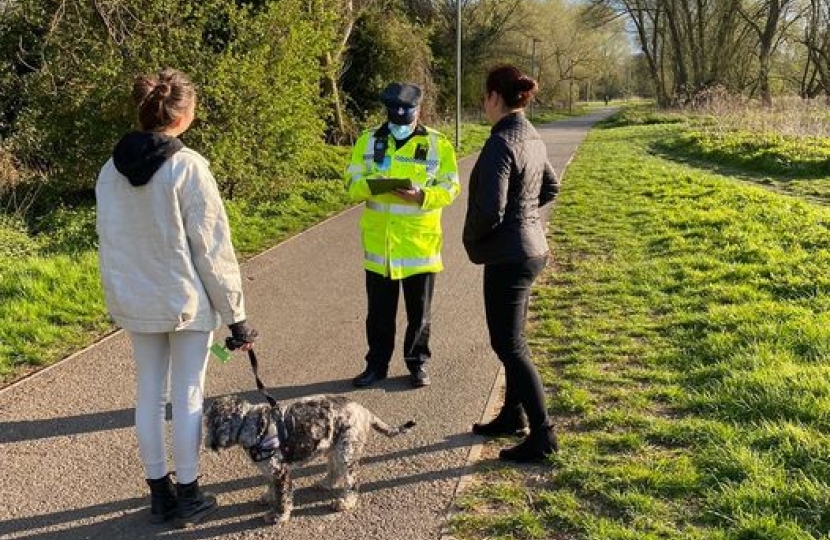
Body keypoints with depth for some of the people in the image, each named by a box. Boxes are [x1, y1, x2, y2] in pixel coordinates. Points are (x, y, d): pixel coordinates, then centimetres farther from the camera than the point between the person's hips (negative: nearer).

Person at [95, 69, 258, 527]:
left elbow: (108, 241, 6)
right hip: (187, 299, -5)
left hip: (134, 302, 5)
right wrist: (235, 313, -9)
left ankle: (159, 493, 25)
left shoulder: (111, 170, 0)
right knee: (188, 395, 7)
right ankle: (187, 496, 18)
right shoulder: (188, 167, -17)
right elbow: (213, 248, -16)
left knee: (149, 394, 14)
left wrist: (118, 298, 18)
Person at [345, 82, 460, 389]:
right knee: (379, 311, 12)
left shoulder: (437, 144, -2)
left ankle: (417, 364, 25)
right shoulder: (368, 141, 3)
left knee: (419, 311, 10)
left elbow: (450, 188, -4)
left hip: (420, 244, -1)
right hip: (378, 243, 2)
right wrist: (371, 186, -20)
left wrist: (421, 196, -22)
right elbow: (352, 183, 2)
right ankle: (377, 365, 25)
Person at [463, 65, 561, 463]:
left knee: (509, 345, -1)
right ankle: (513, 415, 34)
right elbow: (550, 188, 23)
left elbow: (489, 210, -25)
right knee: (511, 340, 20)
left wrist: (471, 240, -7)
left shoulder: (500, 143, -21)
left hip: (508, 256, -10)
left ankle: (543, 435, 5)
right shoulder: (532, 139, 8)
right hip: (531, 248, 10)